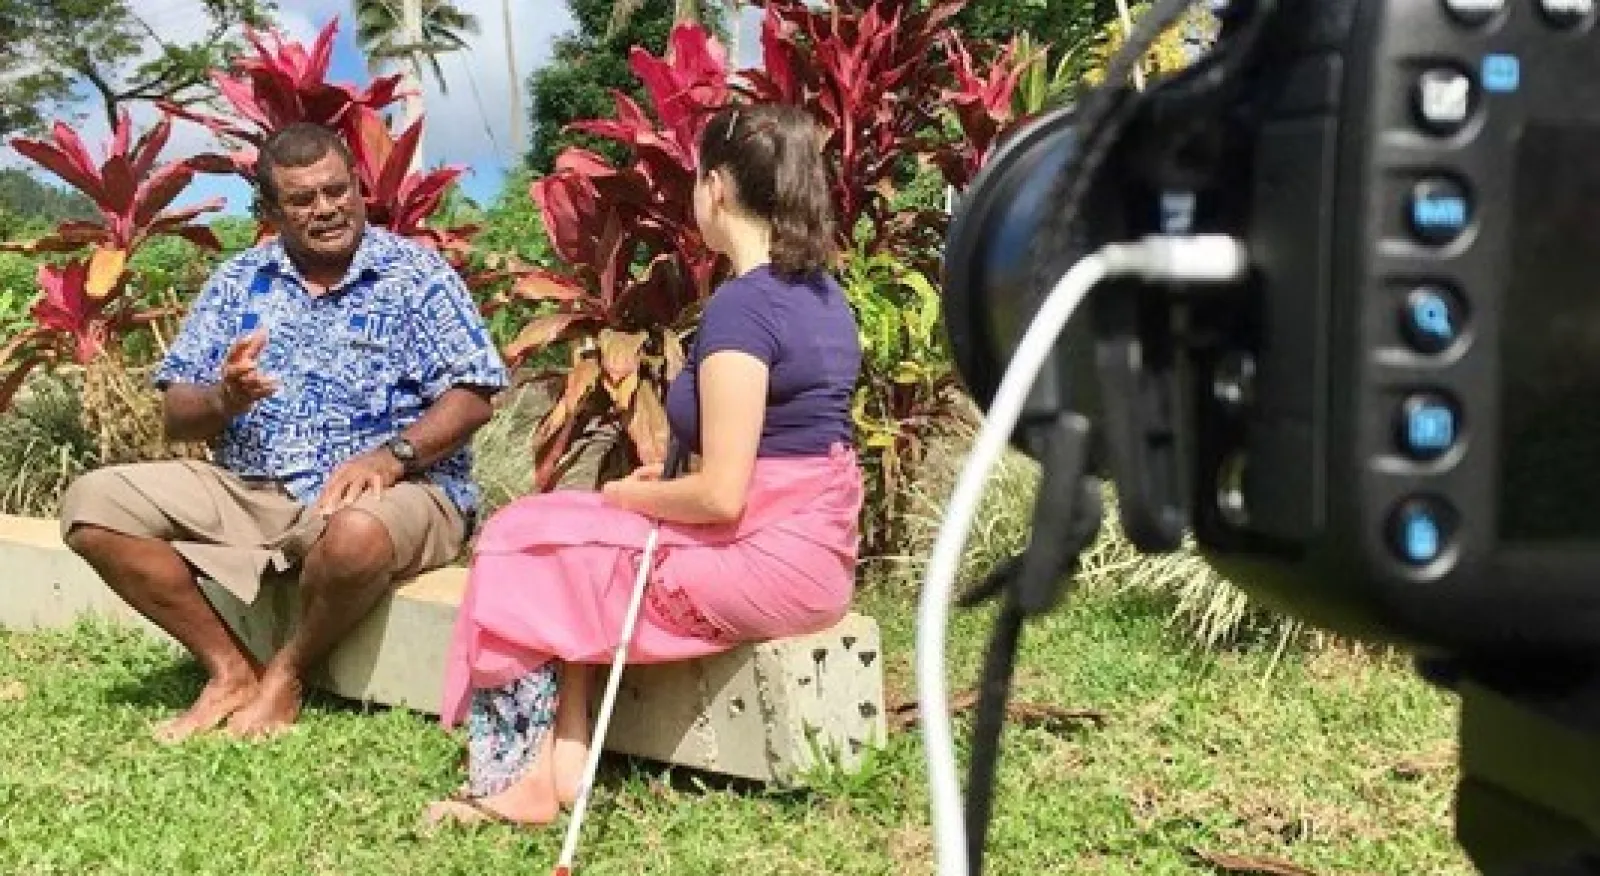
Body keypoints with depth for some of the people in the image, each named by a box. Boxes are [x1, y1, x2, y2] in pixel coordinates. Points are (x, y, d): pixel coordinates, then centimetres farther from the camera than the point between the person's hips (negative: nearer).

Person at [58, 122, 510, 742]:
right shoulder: (240, 280, 10)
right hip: (250, 490, 5)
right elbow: (176, 416, 8)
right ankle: (230, 668, -5)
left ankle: (288, 672, -9)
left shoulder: (417, 273, -1)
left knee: (356, 531, -41)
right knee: (92, 504, -11)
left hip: (388, 489, -4)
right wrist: (224, 399, -16)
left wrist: (391, 455, -25)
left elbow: (472, 397, -8)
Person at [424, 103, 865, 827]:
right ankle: (564, 759, 4)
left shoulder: (740, 306, -18)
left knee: (528, 547, 2)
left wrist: (628, 495, -3)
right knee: (576, 547, 14)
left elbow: (721, 495, -22)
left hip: (768, 560, -9)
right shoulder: (823, 293, 10)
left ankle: (528, 778, 9)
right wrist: (661, 490, 13)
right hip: (816, 545, 9)